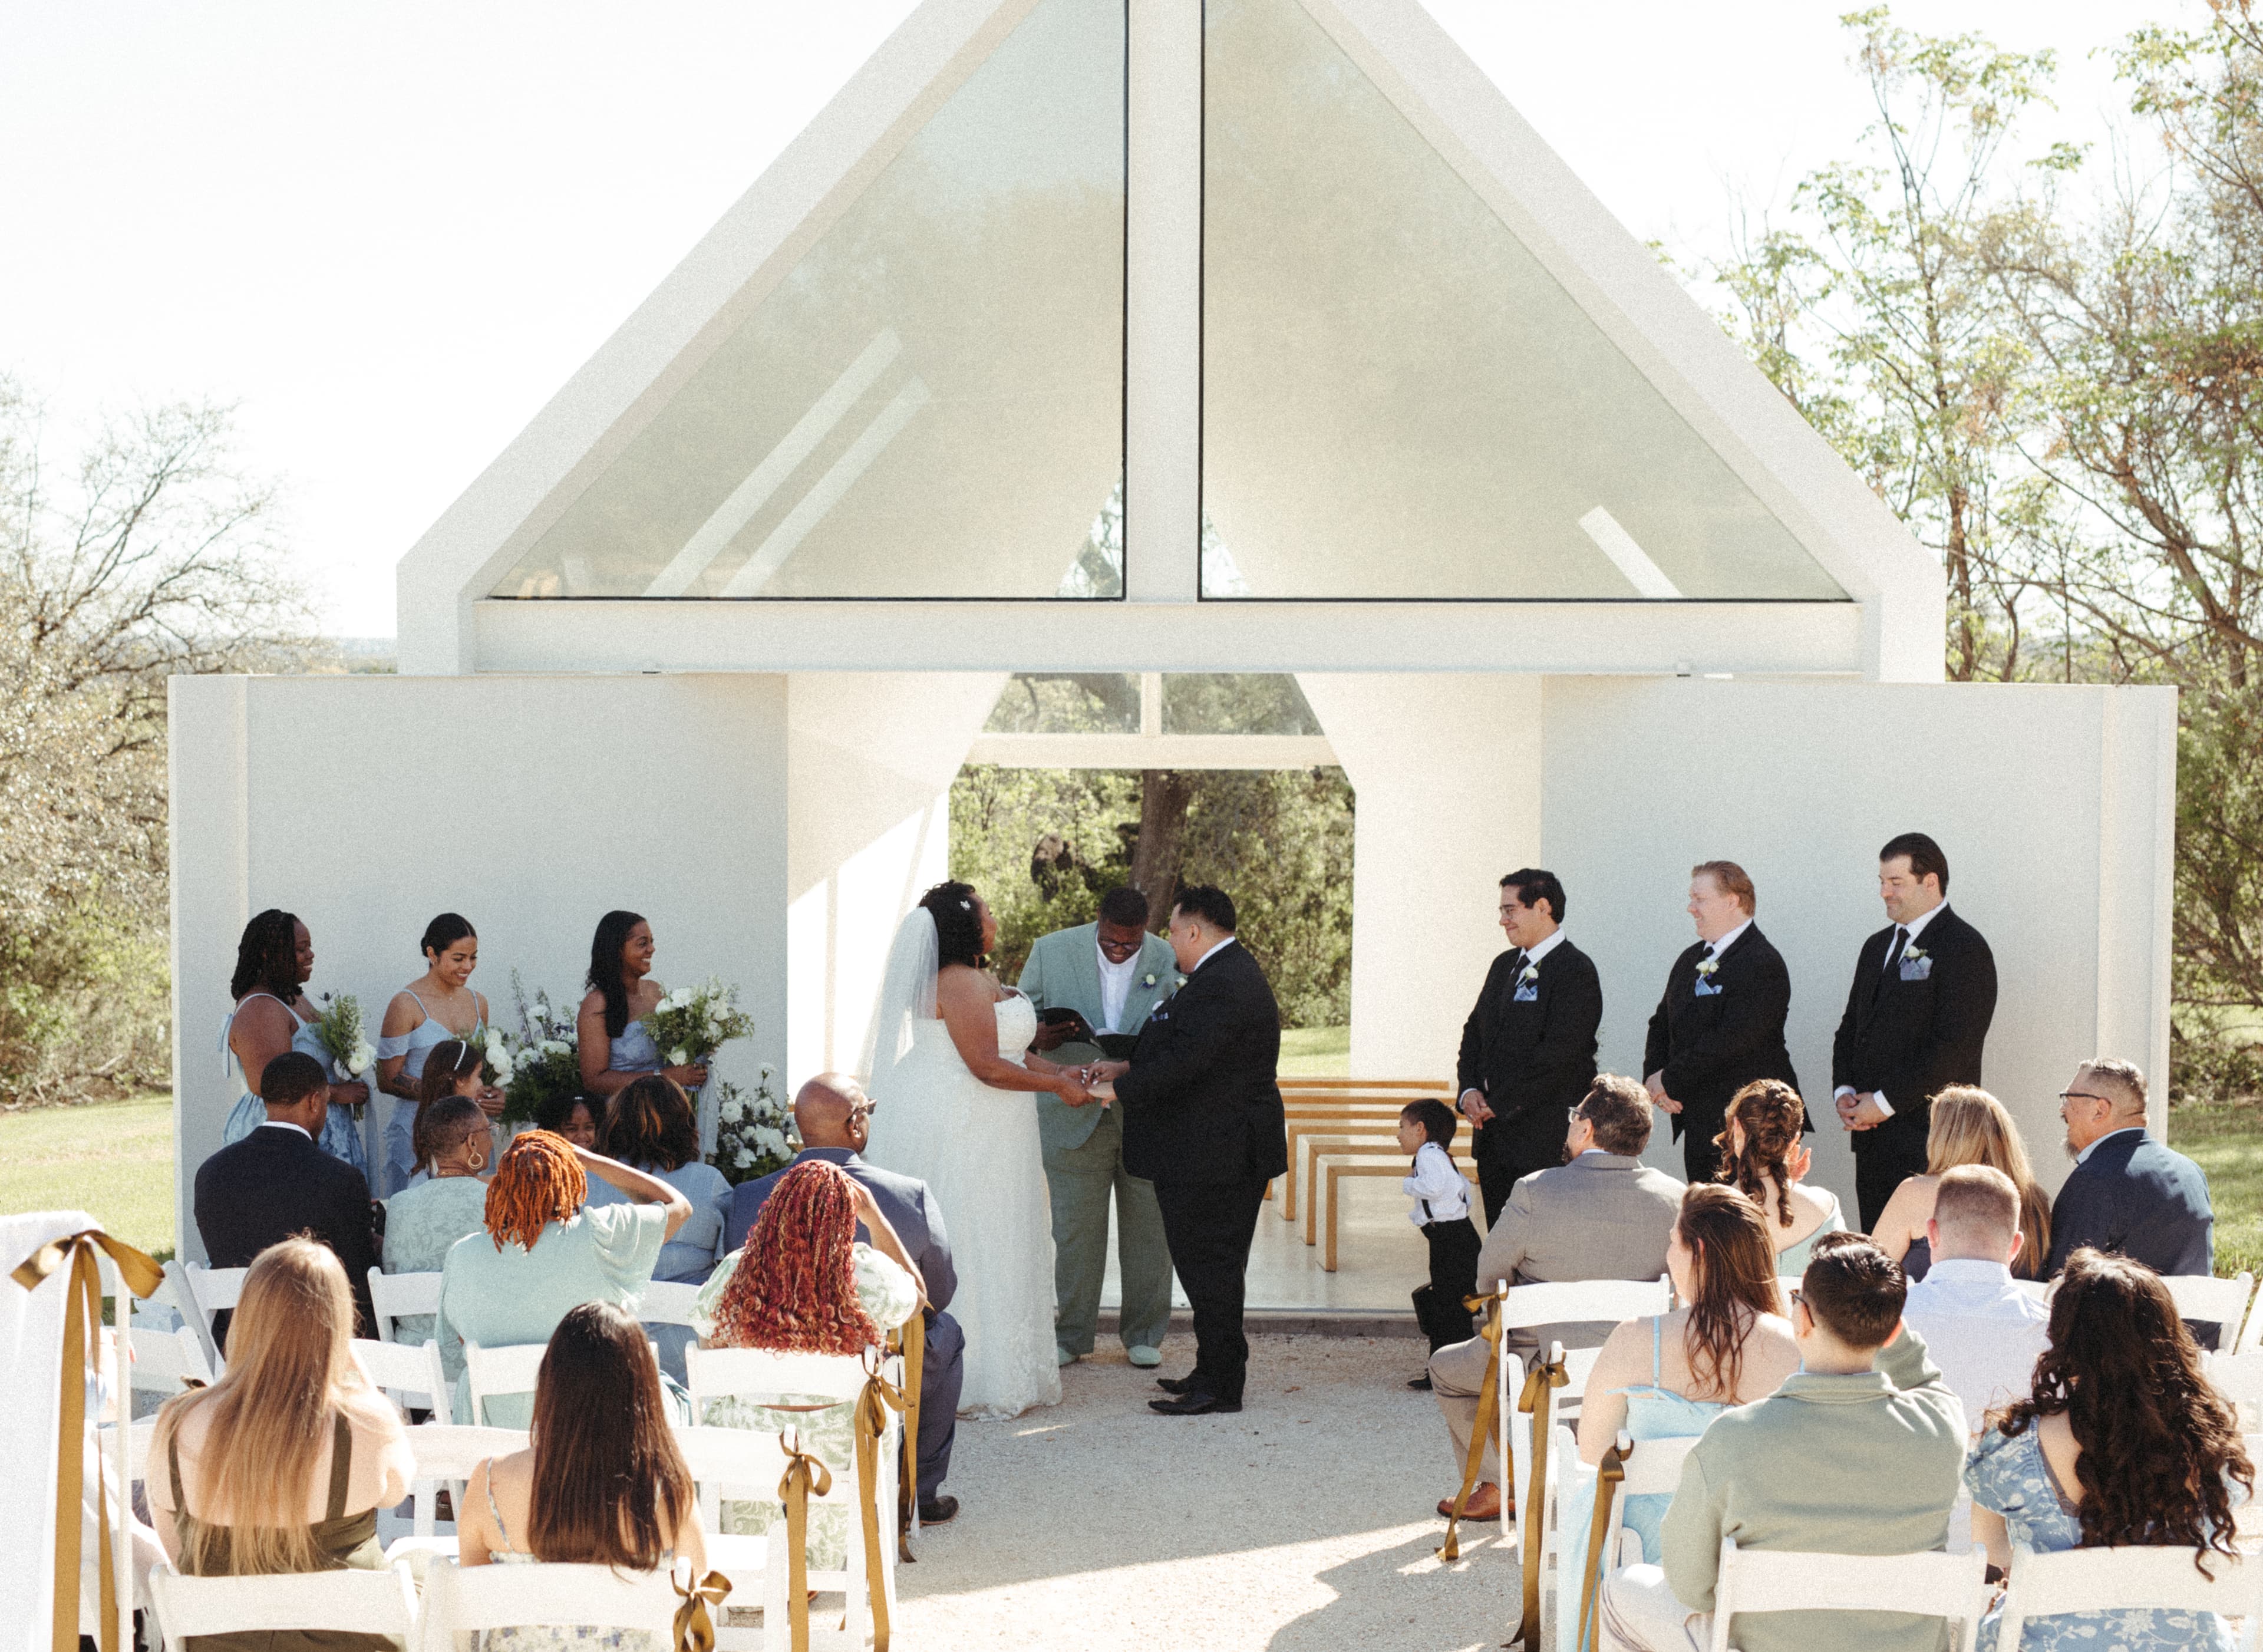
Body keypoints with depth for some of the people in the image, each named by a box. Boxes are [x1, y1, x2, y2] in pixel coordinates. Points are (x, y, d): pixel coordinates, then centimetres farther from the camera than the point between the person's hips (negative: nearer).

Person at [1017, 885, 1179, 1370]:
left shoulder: (1172, 962, -3)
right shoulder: (1051, 951, -2)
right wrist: (1037, 1037, -20)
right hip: (1076, 1112, 0)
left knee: (1147, 1228, 7)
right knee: (1075, 1229, 4)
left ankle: (1144, 1335, 20)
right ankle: (1071, 1335, 16)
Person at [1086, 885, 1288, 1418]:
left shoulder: (1220, 986, -21)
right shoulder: (1233, 973, 14)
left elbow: (1184, 1061, -25)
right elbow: (1186, 1049, 19)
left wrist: (1121, 1090, -15)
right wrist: (1129, 1067, 13)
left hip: (1212, 1154, -11)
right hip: (1234, 1150, 11)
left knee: (1208, 1268, -5)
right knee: (1218, 1268, 16)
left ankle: (1219, 1385, 0)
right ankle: (1216, 1373, 25)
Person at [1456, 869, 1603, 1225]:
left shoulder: (1576, 971, -11)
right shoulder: (1505, 965, 17)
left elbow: (1558, 1055, -18)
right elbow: (1474, 1032, 19)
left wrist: (1500, 1103, -15)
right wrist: (1469, 1089, 1)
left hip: (1545, 1141, -8)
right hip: (1494, 1133, 8)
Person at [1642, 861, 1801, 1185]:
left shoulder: (1763, 964, -14)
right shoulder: (1691, 960, 15)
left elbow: (1729, 1041, -21)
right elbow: (1661, 1025, 18)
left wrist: (1669, 1080, -14)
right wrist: (1655, 1079, -1)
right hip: (1699, 1127, 8)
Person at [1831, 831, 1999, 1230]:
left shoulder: (1964, 948, -8)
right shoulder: (1877, 947, 19)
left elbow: (1954, 1046, -16)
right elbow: (1850, 1029, 22)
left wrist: (1884, 1102, -15)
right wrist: (1843, 1091, 3)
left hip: (1930, 1138, -8)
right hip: (1872, 1137, 8)